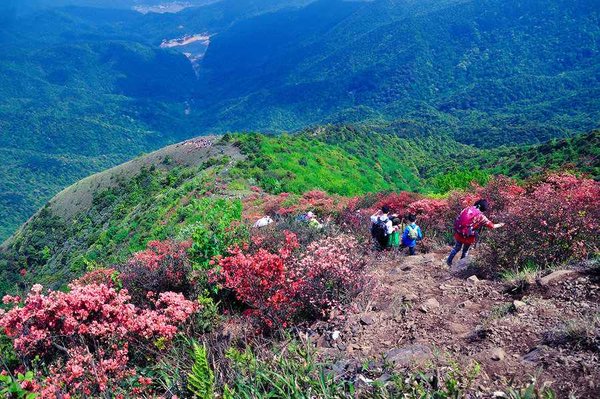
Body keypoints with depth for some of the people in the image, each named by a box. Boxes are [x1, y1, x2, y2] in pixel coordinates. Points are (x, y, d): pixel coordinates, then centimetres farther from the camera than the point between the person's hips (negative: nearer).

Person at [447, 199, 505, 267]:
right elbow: (493, 226, -2)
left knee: (457, 248, 28)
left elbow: (458, 219, 5)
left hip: (458, 234, 3)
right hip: (468, 237, -3)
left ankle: (449, 261, 38)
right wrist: (501, 225, 16)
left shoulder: (468, 208, -2)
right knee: (465, 251, 25)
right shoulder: (481, 217, -11)